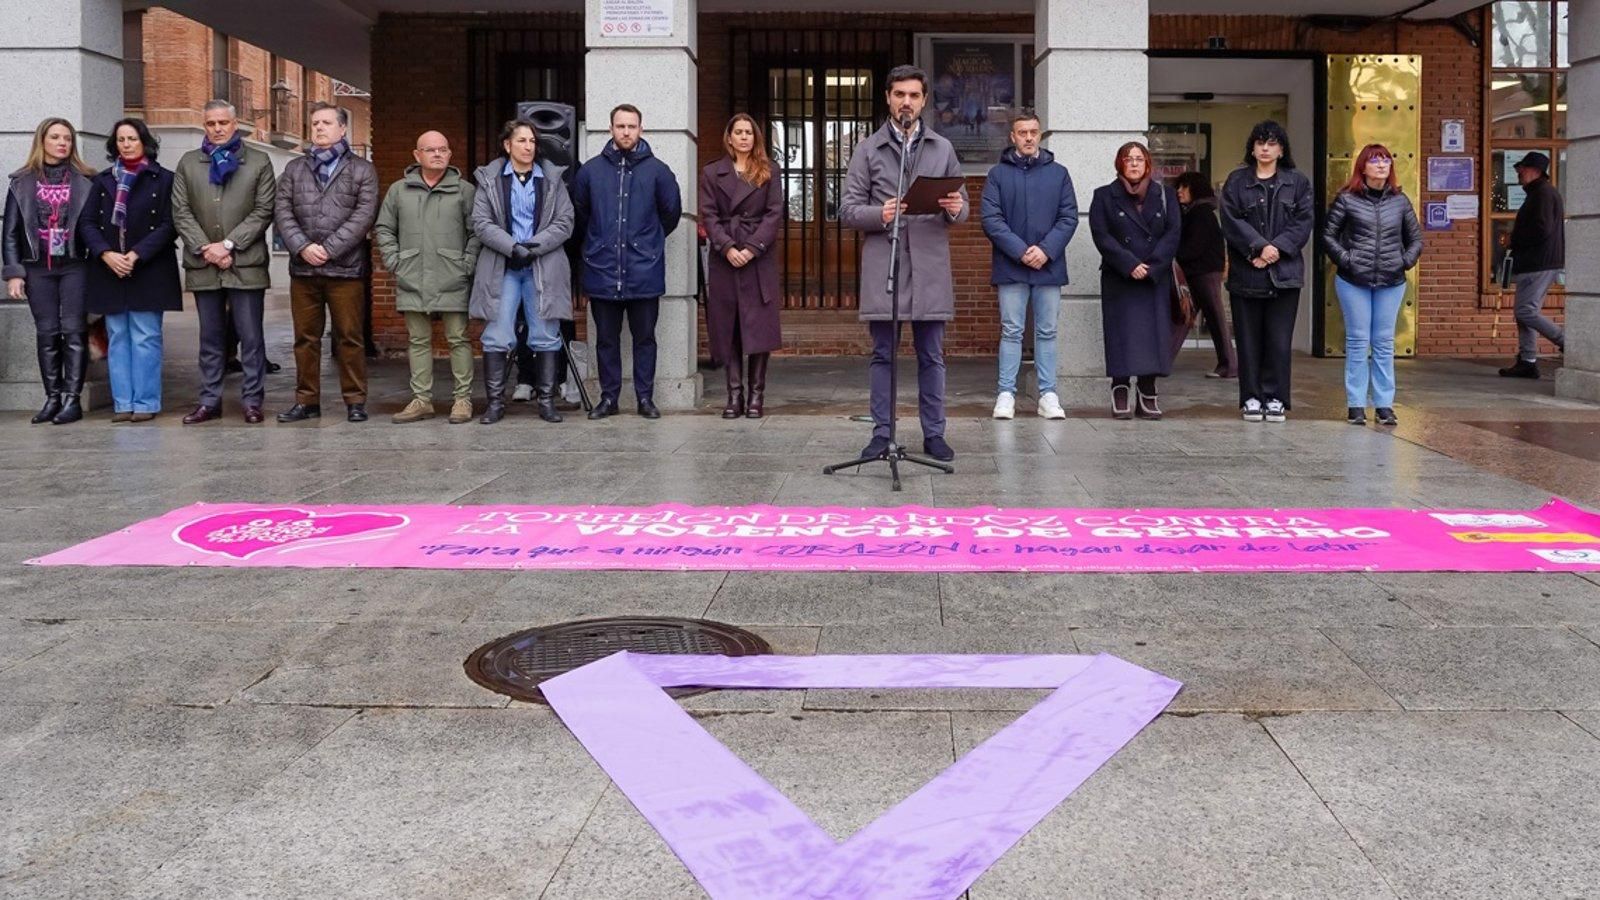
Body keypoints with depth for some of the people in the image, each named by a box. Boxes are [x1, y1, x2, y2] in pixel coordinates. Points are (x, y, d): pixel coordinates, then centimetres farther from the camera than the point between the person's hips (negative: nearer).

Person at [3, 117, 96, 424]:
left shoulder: (85, 181, 3)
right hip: (38, 269, 2)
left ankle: (72, 398, -1)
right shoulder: (22, 183, 7)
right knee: (46, 333, 5)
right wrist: (13, 273, -1)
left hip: (75, 266, -2)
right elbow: (11, 232, 7)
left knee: (74, 331, -4)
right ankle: (52, 397, 11)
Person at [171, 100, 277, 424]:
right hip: (203, 265, 3)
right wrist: (205, 249, -7)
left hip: (246, 264, -3)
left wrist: (228, 244, -10)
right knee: (210, 338, 9)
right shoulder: (188, 163, 12)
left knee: (251, 337, 0)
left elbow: (263, 211, -3)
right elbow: (181, 213, 6)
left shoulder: (259, 163, 5)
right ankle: (209, 401, 15)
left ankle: (252, 400, 6)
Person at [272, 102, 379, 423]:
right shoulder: (294, 168, 15)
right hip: (303, 268, 3)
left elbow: (364, 215, -6)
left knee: (350, 337, 0)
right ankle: (307, 400, 14)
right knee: (305, 338, 7)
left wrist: (329, 248, -13)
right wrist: (302, 246, -10)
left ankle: (355, 400, 8)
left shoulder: (362, 170, 5)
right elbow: (282, 211, 6)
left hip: (346, 268, -3)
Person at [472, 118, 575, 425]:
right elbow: (481, 223, -2)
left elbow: (564, 223, 1)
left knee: (546, 338, 3)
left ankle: (547, 401, 11)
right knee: (496, 338, -2)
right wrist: (513, 247, -15)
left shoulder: (552, 179, 8)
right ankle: (496, 402, 5)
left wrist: (534, 246, -12)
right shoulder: (490, 179, 5)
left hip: (543, 269, 1)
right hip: (502, 269, -1)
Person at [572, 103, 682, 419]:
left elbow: (672, 211, 12)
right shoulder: (591, 170, 4)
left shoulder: (657, 170, 0)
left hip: (644, 272, -1)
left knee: (644, 338, 6)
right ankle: (608, 397, 16)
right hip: (602, 271, 1)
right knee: (606, 339, 8)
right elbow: (578, 213, 16)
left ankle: (645, 397, 14)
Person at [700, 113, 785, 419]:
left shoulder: (768, 173, 9)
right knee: (728, 328, 0)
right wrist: (727, 247, -12)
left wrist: (753, 248, -12)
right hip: (724, 258, 1)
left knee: (759, 326, -4)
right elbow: (708, 215, 3)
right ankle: (734, 395, 4)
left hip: (760, 258, -1)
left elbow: (775, 213, 0)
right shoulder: (712, 173, 11)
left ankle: (756, 395, 1)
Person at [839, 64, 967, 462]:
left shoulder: (943, 149, 14)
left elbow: (962, 209, 14)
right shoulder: (868, 150, 8)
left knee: (931, 356, 5)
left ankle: (934, 433, 12)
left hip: (930, 267, 1)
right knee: (883, 354, 3)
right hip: (882, 265, -1)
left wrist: (956, 209, -10)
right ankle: (882, 433, 9)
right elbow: (847, 210, 3)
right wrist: (879, 214, -17)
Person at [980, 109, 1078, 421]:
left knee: (1047, 332, 6)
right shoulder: (998, 174, 3)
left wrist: (1046, 250, -11)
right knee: (1011, 332, 1)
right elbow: (991, 219, -4)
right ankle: (1006, 394, 5)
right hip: (1010, 267, -2)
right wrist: (1021, 251, -14)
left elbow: (1069, 217, 4)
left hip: (1049, 266, 2)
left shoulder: (1058, 173, 8)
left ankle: (1048, 394, 10)